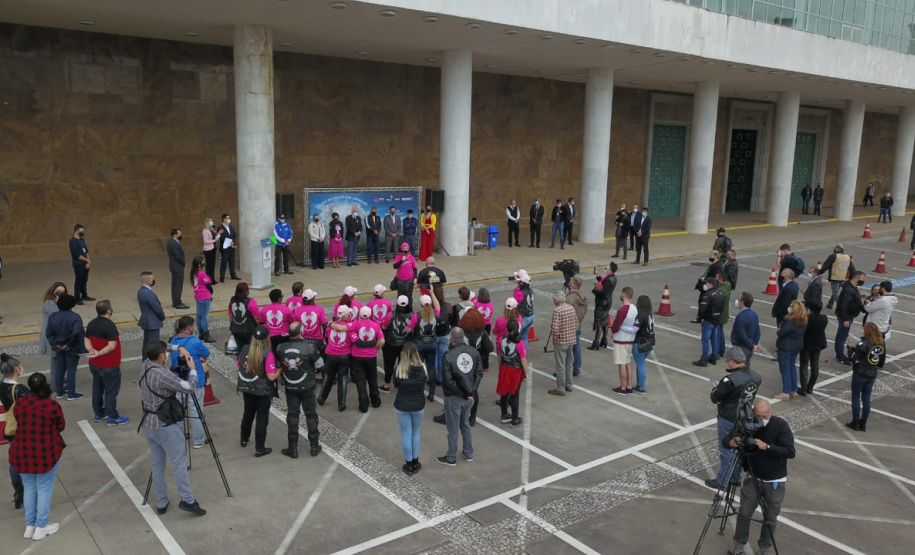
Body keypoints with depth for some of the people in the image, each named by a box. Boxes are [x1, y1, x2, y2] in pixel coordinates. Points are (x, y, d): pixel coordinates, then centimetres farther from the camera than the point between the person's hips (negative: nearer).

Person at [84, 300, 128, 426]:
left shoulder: (91, 323, 3)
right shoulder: (110, 326, -23)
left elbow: (87, 340, 7)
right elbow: (112, 346, -28)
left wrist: (91, 350, -9)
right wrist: (98, 353, -20)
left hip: (94, 364, 8)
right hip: (108, 366, -8)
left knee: (97, 389, 19)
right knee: (111, 391, 3)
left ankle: (99, 414, 30)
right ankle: (113, 417, 11)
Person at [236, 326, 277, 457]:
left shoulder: (245, 349, -5)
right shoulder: (268, 354, -22)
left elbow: (238, 369, 6)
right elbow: (271, 376, -23)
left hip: (246, 389, 6)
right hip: (262, 391, -5)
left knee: (248, 414, 26)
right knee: (262, 419, 6)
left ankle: (244, 439, 43)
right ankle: (260, 449, 11)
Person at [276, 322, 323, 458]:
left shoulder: (281, 348, -11)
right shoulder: (310, 347, -21)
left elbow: (279, 366, 2)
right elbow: (320, 365, -11)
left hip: (290, 388, 2)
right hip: (307, 388, -2)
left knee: (292, 416, 12)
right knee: (311, 415, 12)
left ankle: (293, 449, 17)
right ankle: (314, 446, 20)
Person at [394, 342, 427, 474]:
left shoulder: (399, 370, -19)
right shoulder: (423, 368, -13)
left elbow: (396, 387, -3)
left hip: (402, 406, -2)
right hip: (418, 405, 2)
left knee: (406, 434, 12)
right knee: (416, 433, 20)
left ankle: (409, 464, 21)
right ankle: (415, 463, 28)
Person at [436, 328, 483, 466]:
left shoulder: (449, 356, -22)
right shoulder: (474, 352, -6)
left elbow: (448, 380, -21)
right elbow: (479, 373, -4)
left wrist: (461, 393, -10)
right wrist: (471, 391, -4)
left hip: (453, 397, -5)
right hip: (469, 396, 5)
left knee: (453, 428, 10)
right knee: (465, 424, 24)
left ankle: (451, 458, 25)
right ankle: (469, 454, 35)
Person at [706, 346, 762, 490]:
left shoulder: (730, 380, -27)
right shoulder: (756, 377, -4)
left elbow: (715, 398, -18)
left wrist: (715, 388, 2)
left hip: (728, 419, -7)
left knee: (726, 450, 6)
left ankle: (722, 481, 17)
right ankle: (736, 477, 34)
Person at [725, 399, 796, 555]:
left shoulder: (780, 425, -16)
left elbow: (790, 452, -24)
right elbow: (724, 441, -7)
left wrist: (766, 446, -35)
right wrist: (732, 443, -30)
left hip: (775, 481, -2)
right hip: (753, 478, 2)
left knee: (770, 518, 8)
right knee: (744, 513, 3)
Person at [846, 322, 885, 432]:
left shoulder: (863, 344, -20)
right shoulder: (882, 344, 0)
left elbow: (854, 359, -19)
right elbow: (882, 359, 9)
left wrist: (851, 348, -5)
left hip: (860, 374, -6)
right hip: (872, 375, 6)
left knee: (855, 398, 7)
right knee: (866, 399, 13)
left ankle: (855, 423, 12)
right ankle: (863, 424, 19)